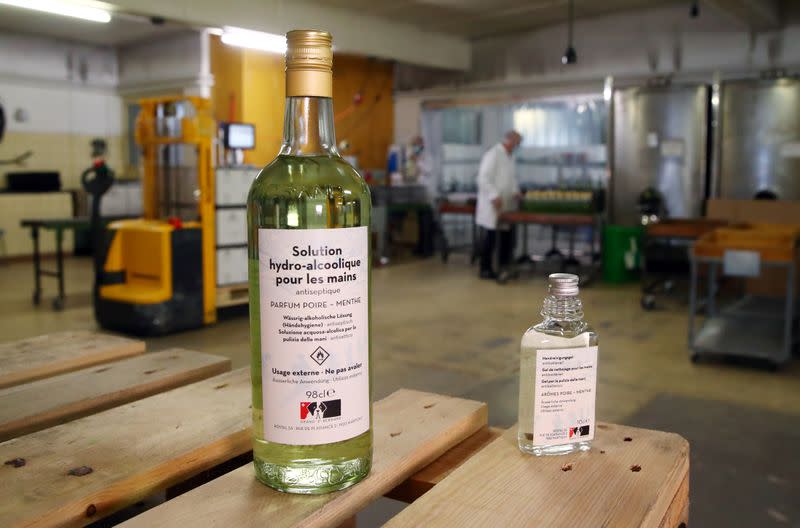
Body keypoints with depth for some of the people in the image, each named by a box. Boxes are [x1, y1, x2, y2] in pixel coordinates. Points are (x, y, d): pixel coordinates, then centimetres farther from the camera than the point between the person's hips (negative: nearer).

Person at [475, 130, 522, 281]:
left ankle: (504, 268, 18)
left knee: (507, 237, 9)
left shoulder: (510, 157, 15)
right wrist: (494, 196, -26)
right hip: (492, 206, -9)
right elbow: (483, 178, -21)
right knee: (489, 239, -1)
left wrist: (515, 191, 6)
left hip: (506, 206, 9)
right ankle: (486, 270, 9)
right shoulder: (493, 154, -14)